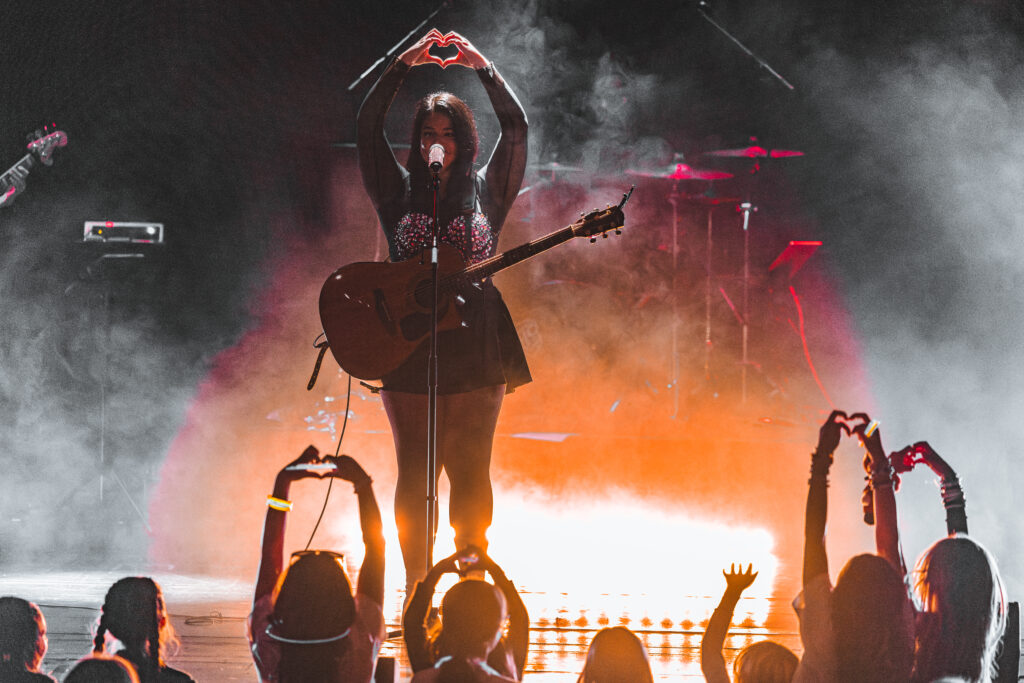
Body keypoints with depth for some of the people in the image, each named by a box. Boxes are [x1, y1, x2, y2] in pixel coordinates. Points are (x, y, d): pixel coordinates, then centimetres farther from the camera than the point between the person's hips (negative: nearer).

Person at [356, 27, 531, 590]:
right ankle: (415, 587, 5)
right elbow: (368, 127, -2)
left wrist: (482, 68, -8)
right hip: (408, 348, 0)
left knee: (471, 472, 1)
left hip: (476, 350, 0)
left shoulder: (487, 191, 10)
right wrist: (404, 66, -11)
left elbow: (515, 128, 0)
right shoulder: (399, 190, 8)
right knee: (414, 473, 1)